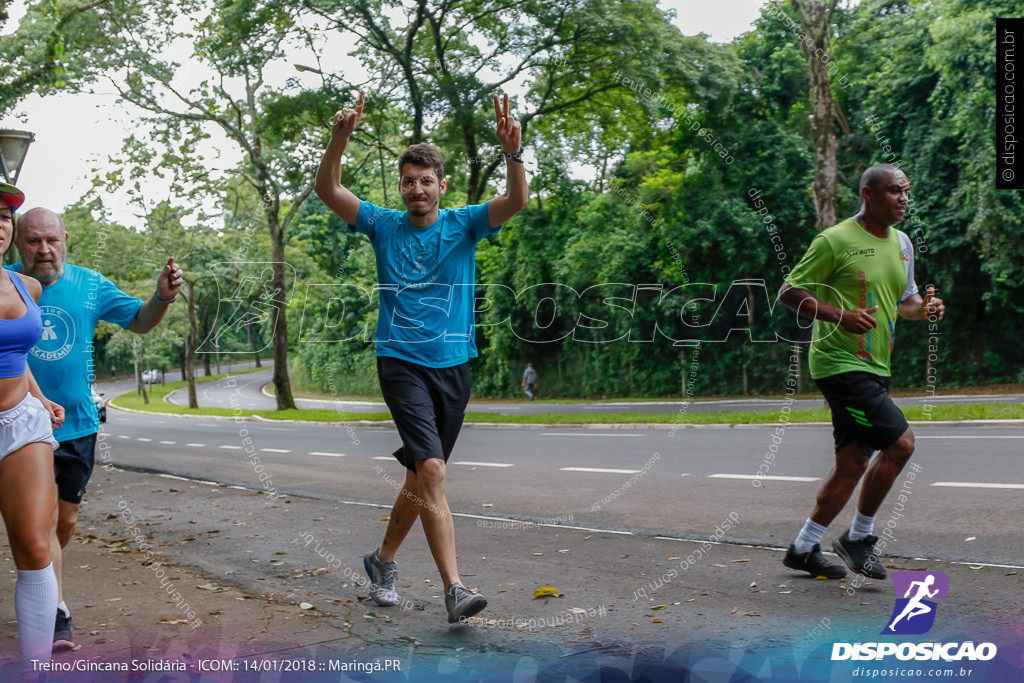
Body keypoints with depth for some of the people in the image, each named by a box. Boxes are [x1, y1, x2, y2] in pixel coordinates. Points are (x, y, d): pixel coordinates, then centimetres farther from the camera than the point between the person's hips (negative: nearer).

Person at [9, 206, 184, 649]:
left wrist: (162, 297, -14)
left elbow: (139, 321, 6)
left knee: (66, 521, 15)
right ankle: (57, 615, 0)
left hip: (78, 424, 3)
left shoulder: (89, 285, -1)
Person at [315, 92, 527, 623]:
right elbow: (328, 190, -6)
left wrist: (513, 153, -29)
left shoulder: (464, 225, 5)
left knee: (422, 477, 12)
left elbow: (516, 200, -11)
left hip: (453, 366, 3)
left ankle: (383, 559, 34)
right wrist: (340, 139, -23)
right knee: (431, 469, -18)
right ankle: (454, 588, -19)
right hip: (401, 364, -3)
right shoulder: (384, 226, 5)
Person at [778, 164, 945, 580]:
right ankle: (858, 537, 3)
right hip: (840, 363, -8)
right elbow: (789, 293, -9)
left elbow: (905, 300, 25)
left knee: (853, 463, 8)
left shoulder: (901, 243, 14)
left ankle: (804, 549, 20)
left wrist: (925, 308, 1)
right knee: (900, 442, -15)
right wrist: (838, 314, -23)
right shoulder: (835, 241, -10)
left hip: (875, 368, 8)